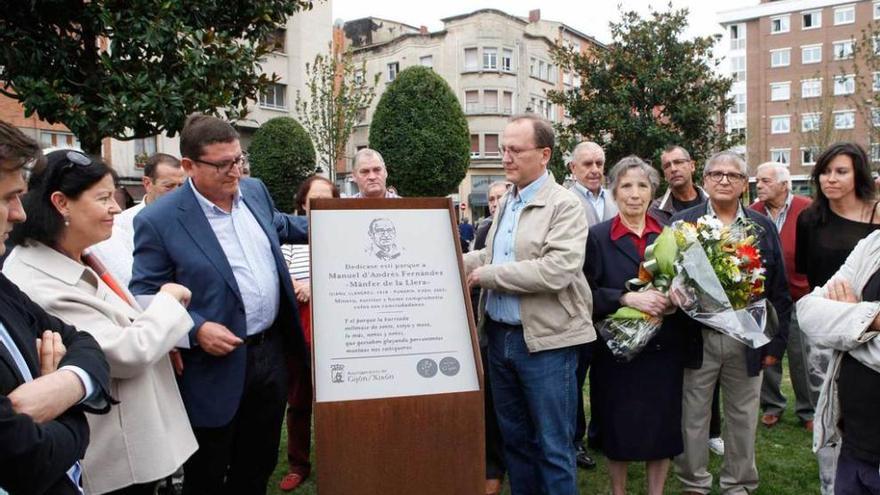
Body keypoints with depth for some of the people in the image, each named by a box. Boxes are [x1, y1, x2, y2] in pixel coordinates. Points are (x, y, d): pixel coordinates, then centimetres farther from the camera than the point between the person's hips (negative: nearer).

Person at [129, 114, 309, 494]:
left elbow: (277, 226, 25)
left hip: (271, 351, 6)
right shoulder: (159, 220, -15)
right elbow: (145, 296, -10)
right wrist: (196, 329, -22)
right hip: (218, 368, -5)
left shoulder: (254, 191, 4)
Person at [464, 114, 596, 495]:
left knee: (553, 446, 6)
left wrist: (489, 275, -18)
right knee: (514, 437, 19)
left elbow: (557, 271, -25)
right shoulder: (506, 202, 12)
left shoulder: (565, 204, -12)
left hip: (545, 340, -7)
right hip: (499, 335, 7)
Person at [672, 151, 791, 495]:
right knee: (693, 416, 9)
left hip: (748, 342, 2)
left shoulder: (763, 227, 6)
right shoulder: (682, 223, 0)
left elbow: (779, 289, 6)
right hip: (697, 338, -2)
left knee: (743, 418, 15)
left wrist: (777, 342, 3)